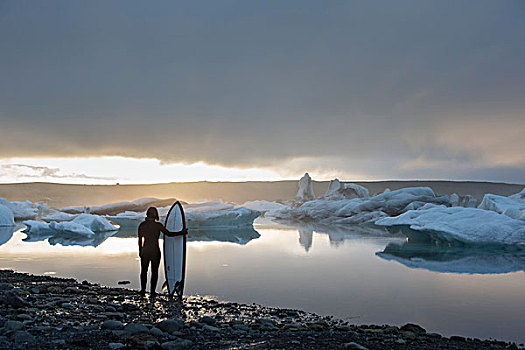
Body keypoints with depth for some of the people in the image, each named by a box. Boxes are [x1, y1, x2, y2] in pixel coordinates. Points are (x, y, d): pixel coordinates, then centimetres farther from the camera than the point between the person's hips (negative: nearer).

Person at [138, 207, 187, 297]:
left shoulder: (142, 225, -3)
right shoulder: (158, 225, -11)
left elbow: (140, 239, 3)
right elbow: (169, 234, -9)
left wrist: (140, 250, 16)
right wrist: (181, 233, 0)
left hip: (145, 250, 2)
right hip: (155, 251, -2)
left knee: (144, 270, 15)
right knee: (154, 271, 9)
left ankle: (143, 290, 16)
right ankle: (153, 291, 11)